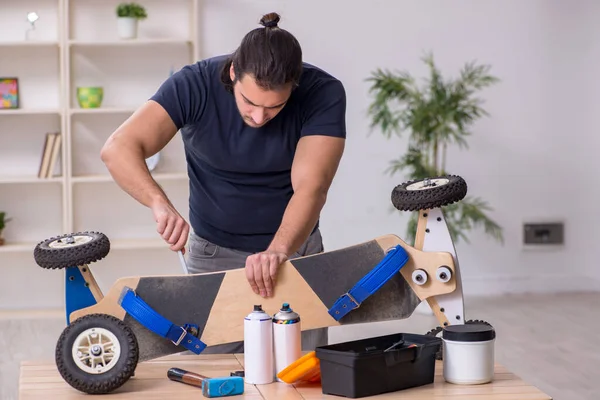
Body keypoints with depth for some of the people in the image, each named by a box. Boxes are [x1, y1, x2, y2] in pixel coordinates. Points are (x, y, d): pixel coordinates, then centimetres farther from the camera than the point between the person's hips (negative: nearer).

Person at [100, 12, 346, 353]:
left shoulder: (323, 93, -22)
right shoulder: (195, 85, -22)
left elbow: (311, 188, -30)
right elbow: (119, 149, -30)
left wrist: (277, 252, -47)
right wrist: (161, 205, -47)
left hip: (295, 248, 0)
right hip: (213, 252, 0)